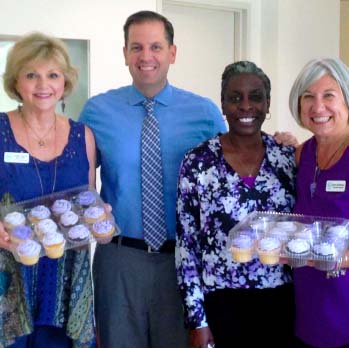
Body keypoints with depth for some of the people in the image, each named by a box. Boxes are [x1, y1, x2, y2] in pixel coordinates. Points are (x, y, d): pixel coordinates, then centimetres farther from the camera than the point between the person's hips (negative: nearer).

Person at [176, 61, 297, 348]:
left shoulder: (289, 158, 0)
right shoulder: (197, 163, -8)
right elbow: (186, 245, -6)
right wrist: (197, 320, -7)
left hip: (281, 303, 3)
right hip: (223, 306, -2)